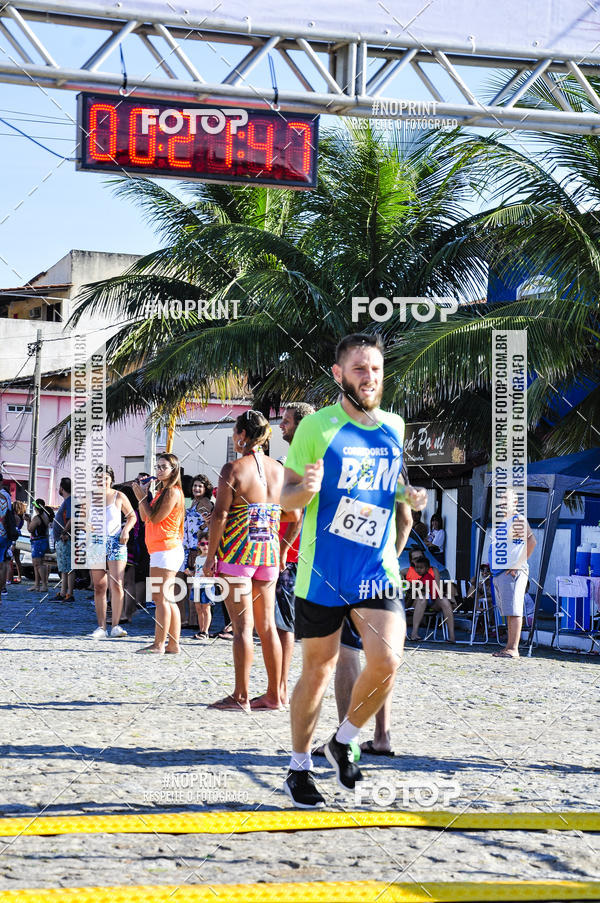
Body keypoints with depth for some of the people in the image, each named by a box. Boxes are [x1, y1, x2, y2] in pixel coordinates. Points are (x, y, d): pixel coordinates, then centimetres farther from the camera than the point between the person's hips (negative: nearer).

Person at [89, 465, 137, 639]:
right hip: (96, 543, 3)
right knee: (99, 587, 3)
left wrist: (126, 530, -6)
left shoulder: (119, 497, 3)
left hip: (116, 543, -3)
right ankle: (101, 627, 7)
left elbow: (132, 516, 12)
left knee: (117, 585, -12)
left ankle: (115, 626, -7)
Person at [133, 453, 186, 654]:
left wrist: (142, 497, -6)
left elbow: (155, 518, -15)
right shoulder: (162, 491, 20)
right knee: (168, 599, 10)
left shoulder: (172, 492, -10)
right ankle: (173, 645, 11)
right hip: (164, 550, 11)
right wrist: (143, 494, 8)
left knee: (160, 598, -11)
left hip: (166, 549, -11)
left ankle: (159, 644, -12)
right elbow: (145, 517, 18)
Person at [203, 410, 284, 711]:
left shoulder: (233, 469, -9)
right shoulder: (279, 470, 7)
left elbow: (220, 515, -12)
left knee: (242, 625, -4)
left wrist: (210, 556, -5)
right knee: (267, 625, 10)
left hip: (238, 551, -5)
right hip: (269, 552, 5)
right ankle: (273, 694, 13)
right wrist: (283, 550, 20)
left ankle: (241, 696, -4)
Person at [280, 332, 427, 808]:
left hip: (378, 571, 3)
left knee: (387, 661, -14)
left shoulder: (394, 427, 7)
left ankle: (344, 741, 12)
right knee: (317, 670, 5)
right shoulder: (317, 426, -6)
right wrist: (306, 488, -26)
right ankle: (299, 768, 23)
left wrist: (409, 494, 1)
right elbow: (286, 497, -4)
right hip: (323, 572, -3)